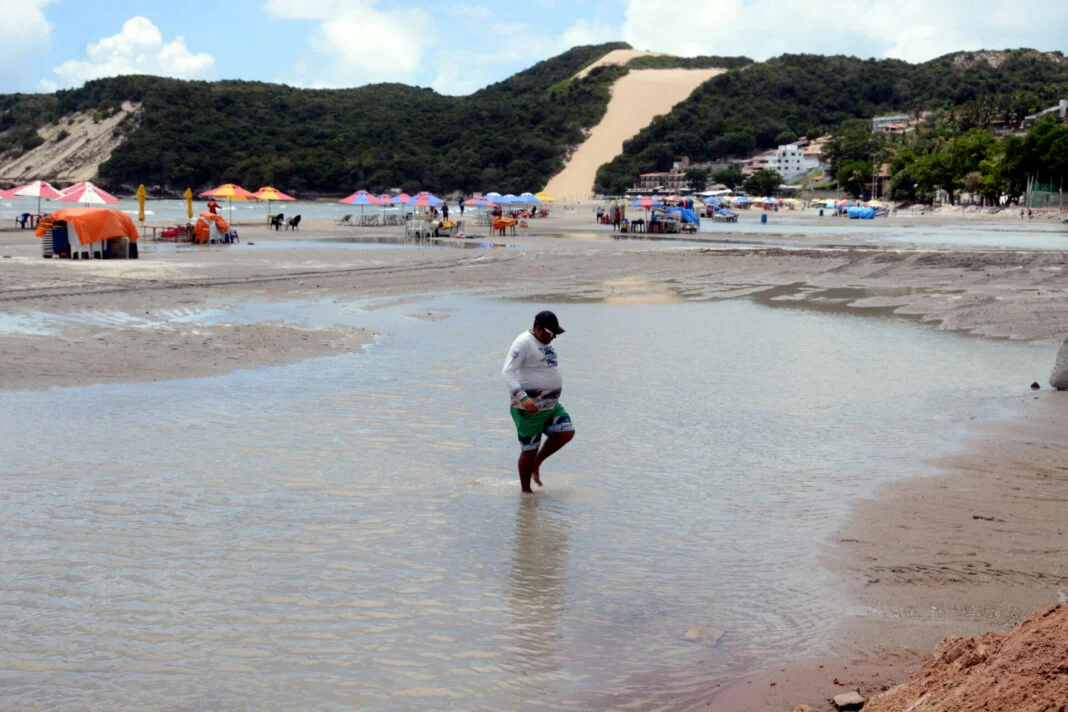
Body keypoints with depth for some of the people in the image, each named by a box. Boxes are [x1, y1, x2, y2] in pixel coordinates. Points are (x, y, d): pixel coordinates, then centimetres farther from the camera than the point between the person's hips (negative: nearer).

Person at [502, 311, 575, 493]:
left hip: (551, 405, 8)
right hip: (529, 408, -8)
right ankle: (525, 491, 15)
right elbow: (507, 371, -25)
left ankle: (537, 463, 14)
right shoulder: (524, 343, -16)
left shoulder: (546, 343, 12)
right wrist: (523, 397, -36)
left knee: (567, 432, -4)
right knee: (529, 450, -1)